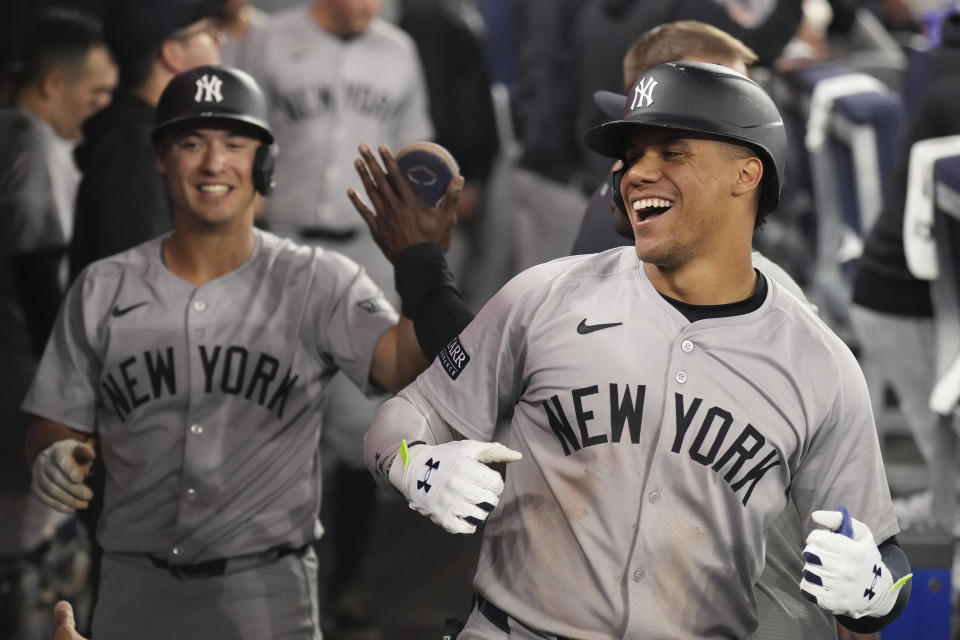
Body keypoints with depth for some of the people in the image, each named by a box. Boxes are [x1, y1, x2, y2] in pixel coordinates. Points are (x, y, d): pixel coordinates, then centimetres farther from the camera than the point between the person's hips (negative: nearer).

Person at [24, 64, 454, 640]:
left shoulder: (320, 284, -2)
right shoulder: (103, 290, 5)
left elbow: (405, 364, -19)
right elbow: (56, 425, 9)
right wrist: (54, 459, -14)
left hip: (265, 592, -2)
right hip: (136, 587, 2)